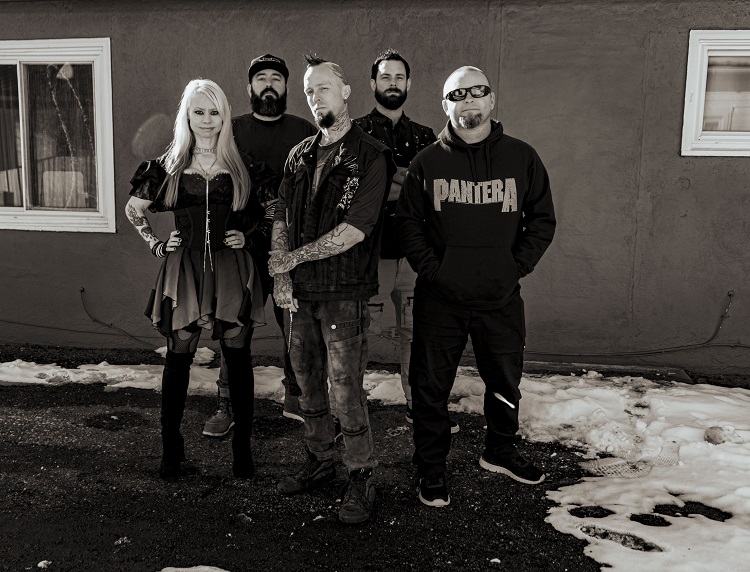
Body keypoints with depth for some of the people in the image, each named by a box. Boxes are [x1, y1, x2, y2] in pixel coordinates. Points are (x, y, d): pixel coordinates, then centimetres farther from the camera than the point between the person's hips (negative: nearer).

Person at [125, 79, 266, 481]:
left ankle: (242, 448, 15)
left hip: (232, 270, 0)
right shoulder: (167, 166, 4)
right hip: (184, 271, 0)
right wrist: (155, 245, 6)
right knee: (177, 359, 4)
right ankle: (171, 446, 19)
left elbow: (261, 210, 19)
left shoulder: (242, 167, 4)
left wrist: (246, 234, 2)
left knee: (238, 359, 3)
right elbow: (133, 210, 16)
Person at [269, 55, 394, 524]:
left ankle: (362, 477, 13)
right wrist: (280, 274, -4)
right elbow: (281, 220, 11)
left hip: (344, 293, -6)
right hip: (300, 292, 6)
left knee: (347, 388, -3)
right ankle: (320, 462, 32)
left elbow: (355, 230, -16)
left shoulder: (370, 156, -7)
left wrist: (294, 257, -10)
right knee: (308, 383, 15)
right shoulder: (299, 156, 13)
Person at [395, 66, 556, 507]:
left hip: (501, 297, 2)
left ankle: (501, 451, 41)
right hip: (439, 298, -1)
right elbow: (408, 221, 4)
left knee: (506, 383, 17)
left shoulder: (522, 157, 3)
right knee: (431, 387, 6)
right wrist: (430, 267, -8)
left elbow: (543, 220, 7)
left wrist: (517, 266, -4)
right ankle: (432, 470, 23)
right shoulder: (427, 162, 2)